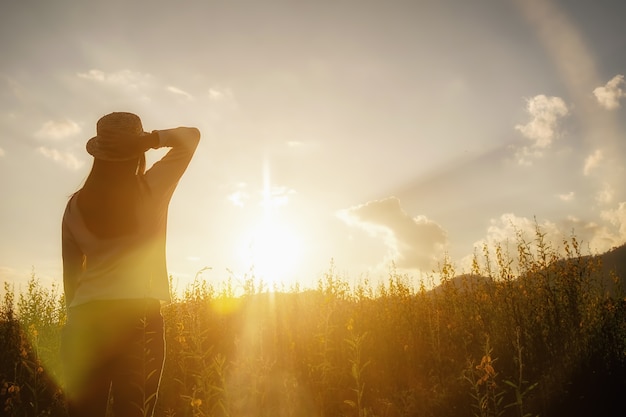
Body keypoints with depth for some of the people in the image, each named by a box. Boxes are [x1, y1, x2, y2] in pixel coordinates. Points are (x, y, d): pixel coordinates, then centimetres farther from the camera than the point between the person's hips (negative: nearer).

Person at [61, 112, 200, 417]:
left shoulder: (75, 204, 7)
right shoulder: (152, 189, -1)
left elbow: (70, 274, 12)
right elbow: (191, 136, 11)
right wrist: (149, 139, 2)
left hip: (85, 317, 3)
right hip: (138, 314, -3)